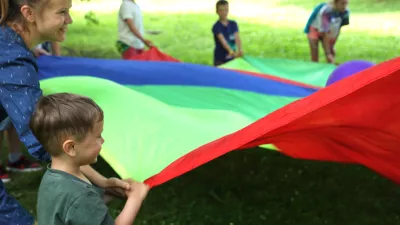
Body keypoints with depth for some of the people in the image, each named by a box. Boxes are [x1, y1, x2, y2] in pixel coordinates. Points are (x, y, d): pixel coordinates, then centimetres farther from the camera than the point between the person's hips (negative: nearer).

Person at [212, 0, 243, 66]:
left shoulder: (233, 24, 3)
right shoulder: (216, 26, -12)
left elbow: (237, 38, -12)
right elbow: (223, 41, -27)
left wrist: (240, 50, -31)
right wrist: (231, 51, -43)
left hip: (232, 58, 4)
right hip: (220, 59, -4)